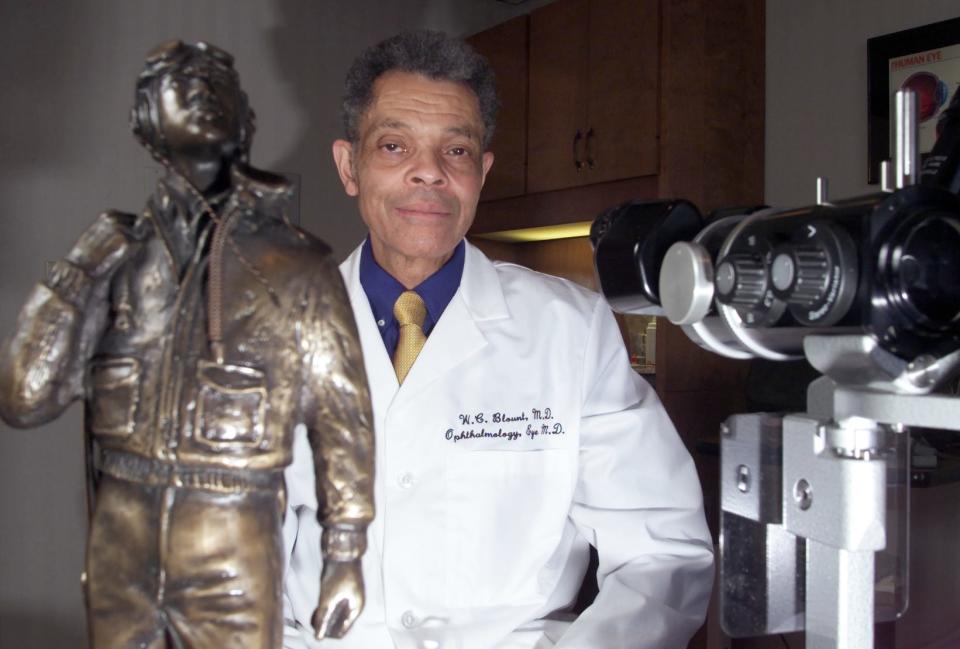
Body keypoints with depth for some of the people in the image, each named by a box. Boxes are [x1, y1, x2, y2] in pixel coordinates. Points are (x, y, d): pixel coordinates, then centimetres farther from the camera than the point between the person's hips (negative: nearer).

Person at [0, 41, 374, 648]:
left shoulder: (297, 265, -2)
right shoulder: (118, 255, 5)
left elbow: (342, 416, -1)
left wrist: (347, 552, -1)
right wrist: (78, 273, -7)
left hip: (234, 554, -2)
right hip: (119, 547, 3)